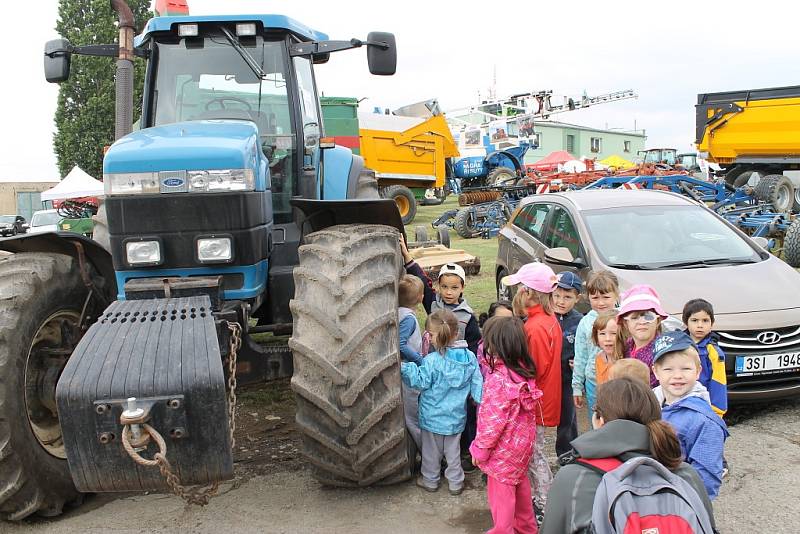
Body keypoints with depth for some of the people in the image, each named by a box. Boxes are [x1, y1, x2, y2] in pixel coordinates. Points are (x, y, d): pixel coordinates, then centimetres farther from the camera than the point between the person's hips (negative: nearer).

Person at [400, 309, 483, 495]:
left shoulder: (431, 361, -25)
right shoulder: (470, 358, -10)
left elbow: (421, 381, -15)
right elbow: (477, 384, -4)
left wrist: (404, 368, -14)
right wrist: (482, 403, 8)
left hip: (432, 415, -4)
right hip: (456, 416, 4)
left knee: (431, 450, 17)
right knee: (453, 450, 21)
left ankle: (430, 480, 33)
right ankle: (455, 482, 31)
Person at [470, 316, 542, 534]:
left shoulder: (499, 378, -29)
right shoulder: (524, 370, -6)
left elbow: (493, 420, -24)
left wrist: (480, 448, -12)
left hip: (504, 447, -8)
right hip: (524, 441, 8)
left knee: (500, 491, 10)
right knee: (519, 482, 26)